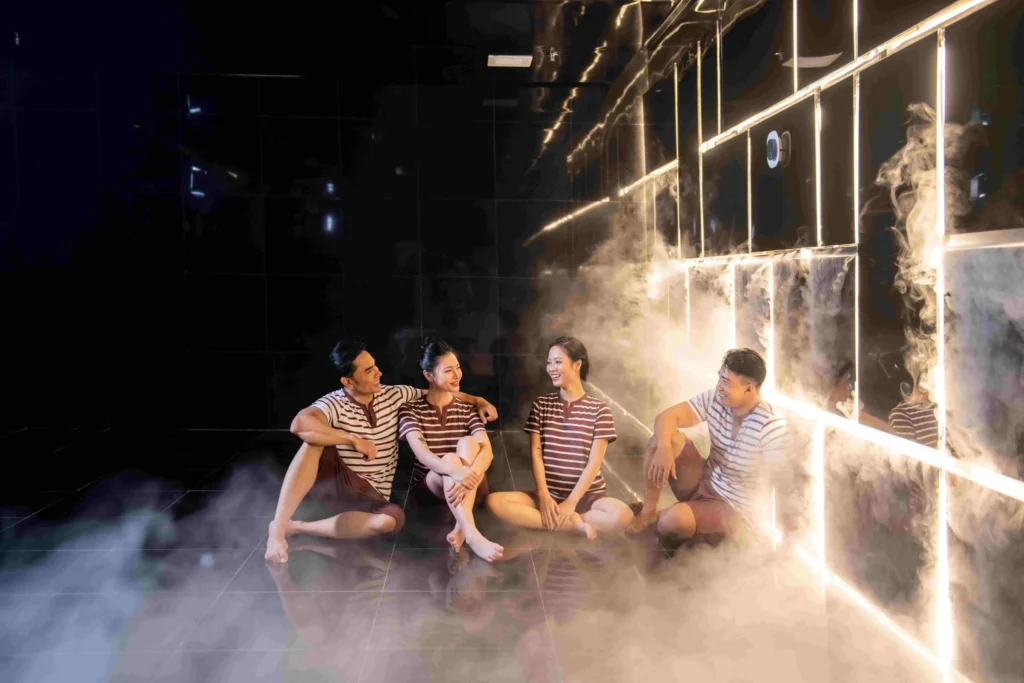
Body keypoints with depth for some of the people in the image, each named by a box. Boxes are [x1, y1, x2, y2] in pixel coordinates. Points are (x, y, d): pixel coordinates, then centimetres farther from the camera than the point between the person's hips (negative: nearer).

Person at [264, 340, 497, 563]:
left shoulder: (393, 396, 3)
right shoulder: (334, 404, -13)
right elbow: (300, 424, -34)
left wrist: (478, 401, 2)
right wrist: (354, 440, -32)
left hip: (370, 498, 3)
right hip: (334, 484, -3)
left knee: (393, 519, -34)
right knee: (315, 440, -32)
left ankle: (297, 527, -23)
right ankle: (278, 527, -35)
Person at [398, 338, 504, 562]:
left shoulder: (467, 409, 7)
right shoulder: (411, 409, -1)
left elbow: (487, 450, -11)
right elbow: (421, 453, -20)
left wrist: (470, 476, -35)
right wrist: (456, 471, -42)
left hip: (471, 490, 2)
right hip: (431, 487, -2)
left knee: (468, 443, -28)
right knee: (451, 458, -34)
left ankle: (461, 527, -37)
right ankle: (473, 535, -50)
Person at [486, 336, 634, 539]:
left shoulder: (598, 409, -1)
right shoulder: (541, 404, 7)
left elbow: (594, 463, -7)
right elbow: (536, 453, -1)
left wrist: (571, 502, -16)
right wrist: (544, 496, -15)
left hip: (587, 495, -2)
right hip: (549, 494, 3)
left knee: (622, 515, -34)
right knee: (494, 501, -24)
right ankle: (574, 523, -21)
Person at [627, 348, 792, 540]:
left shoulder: (772, 428, -25)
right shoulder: (714, 399, -9)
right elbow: (667, 416, -11)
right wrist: (664, 448, -32)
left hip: (730, 507, -6)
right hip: (701, 483, 6)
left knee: (673, 519, -34)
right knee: (664, 437, -17)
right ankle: (649, 510, -4)